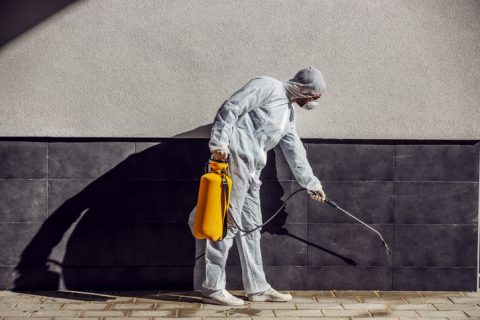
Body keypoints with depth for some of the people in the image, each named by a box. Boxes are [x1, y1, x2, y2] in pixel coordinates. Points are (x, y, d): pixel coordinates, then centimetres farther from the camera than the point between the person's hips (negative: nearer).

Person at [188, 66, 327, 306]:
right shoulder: (267, 87, -4)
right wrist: (219, 144, -19)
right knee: (227, 223, -9)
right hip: (234, 157, -10)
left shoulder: (288, 114, 23)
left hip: (251, 169, 10)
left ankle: (257, 287, 19)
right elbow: (230, 108, -13)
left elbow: (295, 153, 29)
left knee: (250, 226, 12)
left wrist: (311, 183, 31)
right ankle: (212, 288, -4)